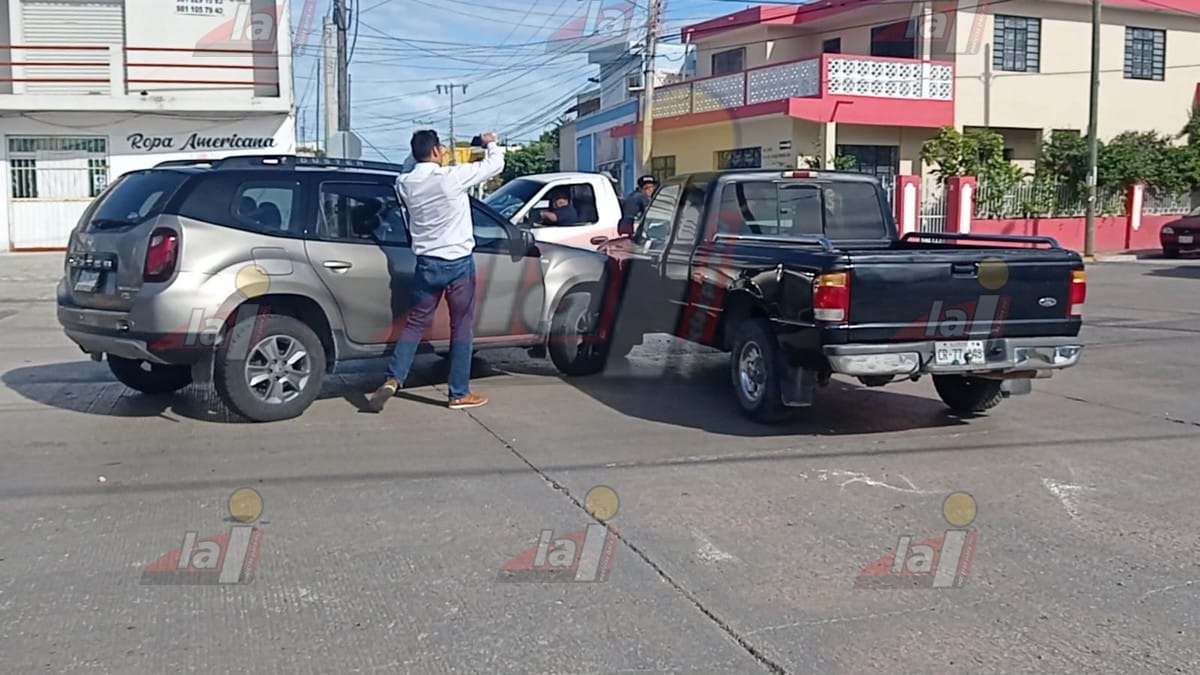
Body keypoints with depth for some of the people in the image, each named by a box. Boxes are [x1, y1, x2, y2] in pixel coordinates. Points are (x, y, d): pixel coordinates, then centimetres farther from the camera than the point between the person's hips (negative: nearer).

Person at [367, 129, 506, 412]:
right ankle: (459, 394, 10)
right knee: (462, 326, 5)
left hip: (426, 263, 4)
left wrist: (435, 160, 27)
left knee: (416, 322, 13)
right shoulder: (452, 177, -15)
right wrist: (491, 144, 14)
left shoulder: (405, 183, -1)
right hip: (458, 262, -4)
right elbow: (495, 165, -4)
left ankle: (393, 379, 0)